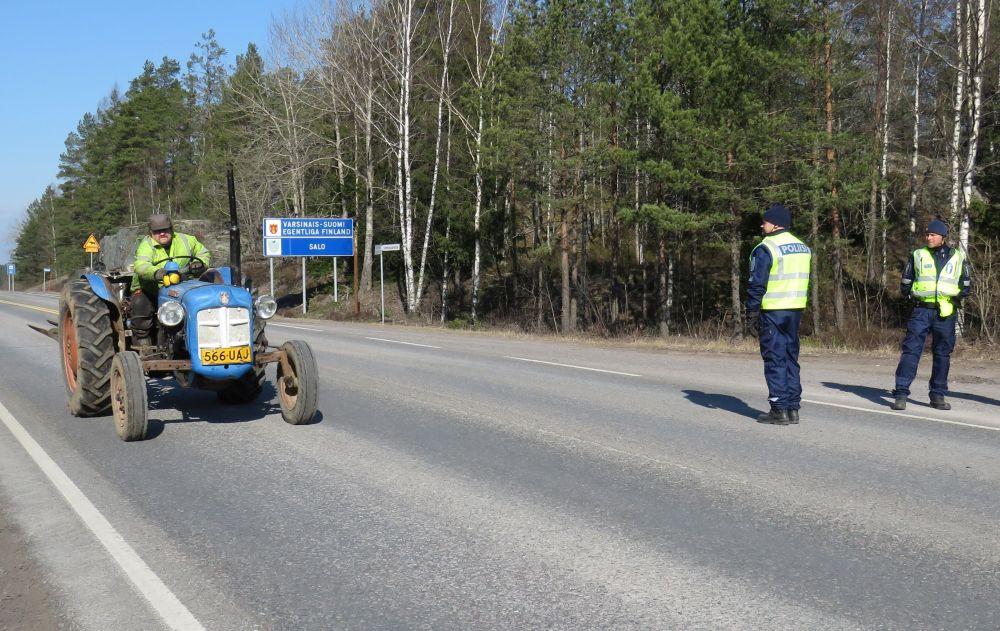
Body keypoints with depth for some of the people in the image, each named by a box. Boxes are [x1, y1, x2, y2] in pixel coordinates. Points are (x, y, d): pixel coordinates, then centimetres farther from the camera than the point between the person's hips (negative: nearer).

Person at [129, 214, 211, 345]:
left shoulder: (184, 240, 5)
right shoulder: (146, 245, -10)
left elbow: (204, 253, 19)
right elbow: (140, 265, -30)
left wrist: (200, 263, -6)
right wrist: (155, 273, -53)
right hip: (147, 291, -3)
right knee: (141, 305, -29)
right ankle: (142, 348, -18)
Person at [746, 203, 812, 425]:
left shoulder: (765, 249, -11)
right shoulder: (803, 248, 14)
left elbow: (757, 286, -14)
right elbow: (805, 282, 17)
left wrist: (751, 315, -9)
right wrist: (798, 308, 19)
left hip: (772, 311, -7)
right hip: (795, 311, 7)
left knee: (775, 359, -2)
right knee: (791, 358, 12)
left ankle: (779, 409, -2)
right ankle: (793, 408, 14)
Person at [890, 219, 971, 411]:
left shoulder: (958, 258, 12)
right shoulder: (917, 256, 10)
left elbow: (966, 284, 17)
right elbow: (905, 282, 15)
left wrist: (960, 294, 1)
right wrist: (910, 292, 0)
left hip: (946, 314, 1)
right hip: (921, 310, -1)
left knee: (943, 354, 7)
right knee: (911, 350, -9)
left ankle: (938, 396, 18)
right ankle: (901, 394, -9)